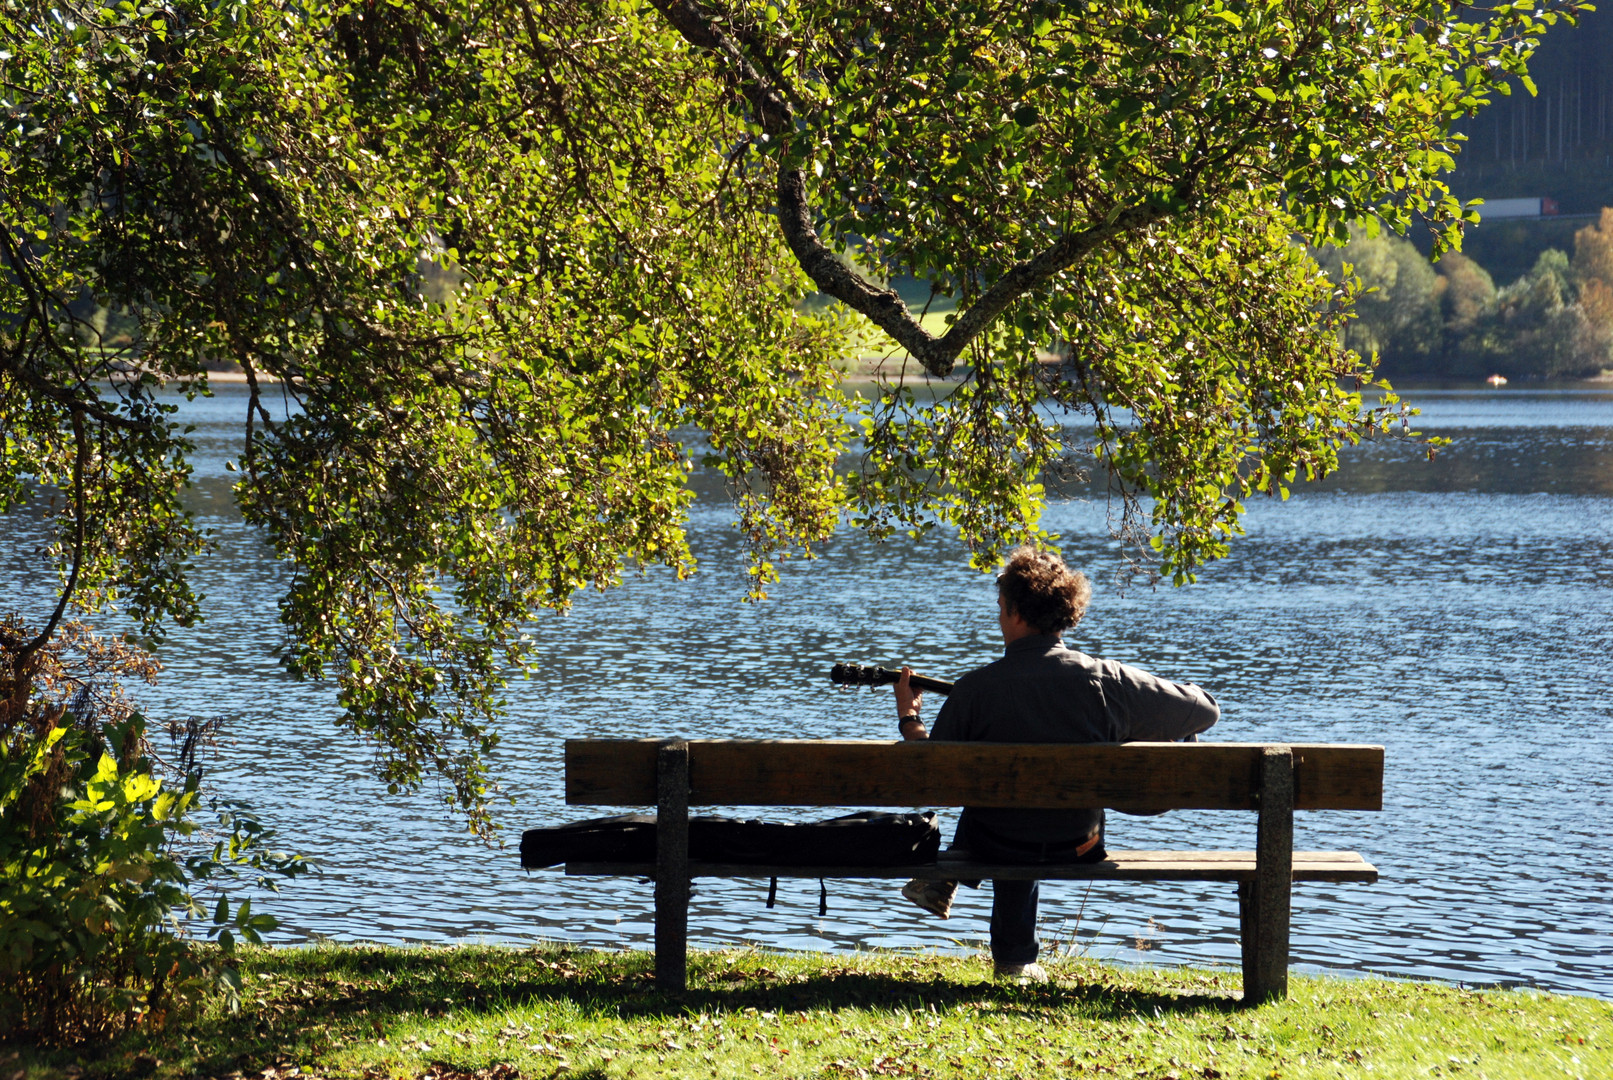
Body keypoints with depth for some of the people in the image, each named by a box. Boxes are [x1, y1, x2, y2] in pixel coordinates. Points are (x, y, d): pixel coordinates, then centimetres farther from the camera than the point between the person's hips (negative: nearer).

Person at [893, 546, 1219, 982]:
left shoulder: (975, 689, -19)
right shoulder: (1109, 680, -16)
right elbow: (1206, 711, -6)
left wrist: (908, 718, 10)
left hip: (997, 848, -1)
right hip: (1078, 847, 1)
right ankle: (1014, 960, 46)